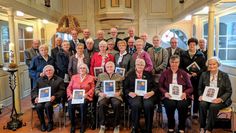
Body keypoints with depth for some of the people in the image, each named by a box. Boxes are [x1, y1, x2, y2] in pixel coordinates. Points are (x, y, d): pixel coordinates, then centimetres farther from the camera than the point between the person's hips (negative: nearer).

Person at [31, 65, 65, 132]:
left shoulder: (59, 80, 12)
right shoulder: (40, 80, 23)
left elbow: (62, 91, 2)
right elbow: (34, 90, 17)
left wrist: (54, 96, -14)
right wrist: (36, 97, -3)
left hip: (52, 99, -3)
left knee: (47, 105, -33)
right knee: (38, 106, -29)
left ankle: (50, 123, -11)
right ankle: (42, 123, -7)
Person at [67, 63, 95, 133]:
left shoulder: (90, 77, 12)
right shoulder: (74, 77, 18)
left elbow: (92, 88, 4)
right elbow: (69, 88, 13)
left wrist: (86, 94, -13)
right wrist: (70, 95, -6)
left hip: (85, 97, -2)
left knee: (83, 104, -35)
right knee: (70, 104, -30)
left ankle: (83, 125, -18)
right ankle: (73, 125, -13)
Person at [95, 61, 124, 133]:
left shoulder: (119, 76, 18)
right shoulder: (101, 76, 20)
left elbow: (122, 88, 9)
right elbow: (97, 88, 15)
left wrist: (119, 93, -11)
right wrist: (99, 93, -5)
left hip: (115, 95, 0)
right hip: (104, 96, 1)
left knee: (117, 104, -34)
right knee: (101, 104, -33)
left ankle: (116, 125, -16)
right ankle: (102, 125, -17)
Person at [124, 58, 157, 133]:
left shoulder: (148, 74, 19)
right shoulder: (130, 74, 16)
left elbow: (154, 87, 11)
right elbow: (125, 87, 9)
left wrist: (151, 93, -9)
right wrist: (129, 93, -10)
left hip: (147, 95, 1)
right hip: (134, 95, -1)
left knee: (148, 105, -31)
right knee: (136, 105, -33)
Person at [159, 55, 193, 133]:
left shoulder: (184, 73, 15)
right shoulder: (165, 73, 13)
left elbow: (190, 88, 10)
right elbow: (160, 86, 7)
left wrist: (185, 93, -11)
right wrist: (165, 93, -12)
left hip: (182, 96, 1)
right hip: (169, 96, 0)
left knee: (182, 105, -33)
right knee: (170, 104, -33)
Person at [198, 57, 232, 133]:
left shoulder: (224, 75, 1)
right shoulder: (204, 75, 7)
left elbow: (229, 91, -1)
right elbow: (200, 88, 13)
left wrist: (221, 99, -18)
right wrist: (201, 95, -8)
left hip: (220, 100, -2)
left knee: (213, 106, -33)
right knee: (202, 104, -30)